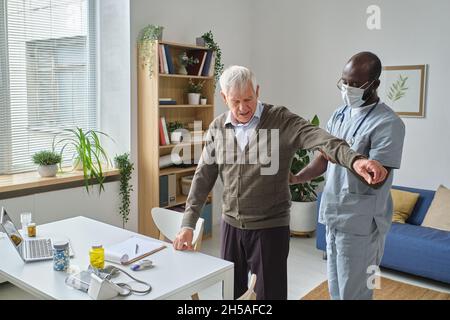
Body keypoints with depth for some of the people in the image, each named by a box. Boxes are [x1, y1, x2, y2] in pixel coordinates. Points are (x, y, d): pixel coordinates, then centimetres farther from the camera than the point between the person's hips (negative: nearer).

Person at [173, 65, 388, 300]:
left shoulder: (282, 121, -11)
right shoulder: (217, 128, 0)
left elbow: (320, 138, -28)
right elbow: (204, 177, 2)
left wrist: (355, 160, -48)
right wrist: (188, 224, -4)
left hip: (271, 227, -3)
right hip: (231, 225, 4)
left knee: (270, 293, 8)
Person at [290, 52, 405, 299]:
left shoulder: (388, 124, -16)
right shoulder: (339, 115, 8)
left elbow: (376, 179, -20)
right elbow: (324, 159, 12)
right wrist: (295, 178, -3)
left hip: (360, 224, -7)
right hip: (333, 216, 7)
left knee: (353, 293, 5)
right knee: (335, 290, 20)